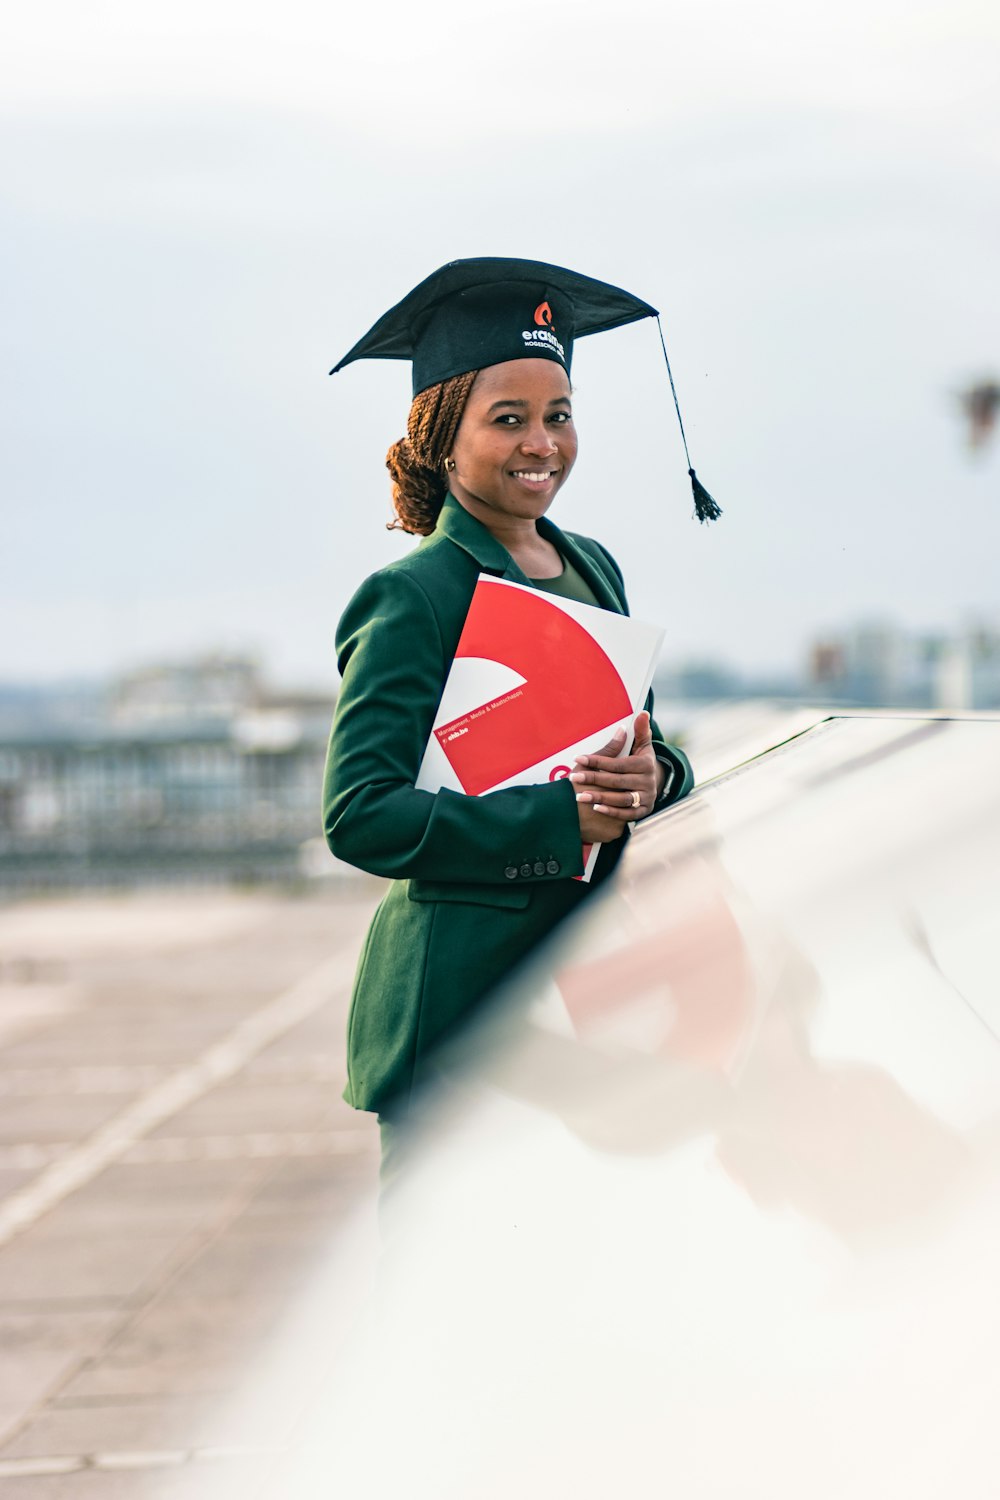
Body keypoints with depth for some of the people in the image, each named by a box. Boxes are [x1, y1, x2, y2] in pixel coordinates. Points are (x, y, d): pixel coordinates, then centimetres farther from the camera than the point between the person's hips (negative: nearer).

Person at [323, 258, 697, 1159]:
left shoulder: (594, 569, 14)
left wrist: (652, 777, -5)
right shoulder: (409, 598, -9)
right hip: (457, 1003, -7)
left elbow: (652, 749, 20)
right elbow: (362, 815, -16)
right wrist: (560, 816, -21)